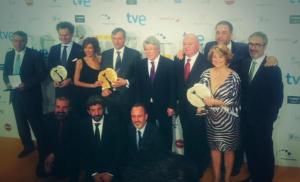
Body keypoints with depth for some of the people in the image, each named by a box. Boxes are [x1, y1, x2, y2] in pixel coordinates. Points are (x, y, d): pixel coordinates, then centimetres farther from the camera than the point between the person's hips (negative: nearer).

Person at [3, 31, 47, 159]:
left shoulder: (34, 54, -7)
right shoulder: (9, 55, 9)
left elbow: (42, 74, -11)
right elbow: (5, 73, 15)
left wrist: (26, 84, -21)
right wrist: (7, 82, -7)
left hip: (31, 95, -5)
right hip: (15, 95, 5)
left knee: (36, 123, 3)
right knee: (21, 123, 14)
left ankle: (42, 147, 21)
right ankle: (27, 146, 31)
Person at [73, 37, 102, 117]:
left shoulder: (100, 60, 4)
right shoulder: (80, 62, -3)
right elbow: (76, 82, -4)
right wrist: (92, 85, -9)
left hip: (97, 95, 2)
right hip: (83, 96, -2)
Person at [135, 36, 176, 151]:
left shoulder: (169, 63, -6)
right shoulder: (140, 65, 5)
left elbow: (173, 86, -7)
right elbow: (138, 87, 7)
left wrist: (171, 106, -10)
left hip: (164, 106, -2)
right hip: (146, 106, 3)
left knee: (165, 133, 9)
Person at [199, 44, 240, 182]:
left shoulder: (233, 76, -12)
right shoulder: (206, 74, -1)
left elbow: (234, 100, -14)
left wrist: (215, 102, -22)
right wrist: (201, 105, -11)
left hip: (228, 119, -3)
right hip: (211, 118, 3)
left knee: (228, 149, 13)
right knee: (214, 148, 15)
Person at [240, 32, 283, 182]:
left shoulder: (273, 68, -13)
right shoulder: (244, 64, 5)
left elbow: (278, 97, -11)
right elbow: (243, 91, 5)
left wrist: (270, 118, -11)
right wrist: (243, 111, -2)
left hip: (262, 121, -5)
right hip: (246, 119, 5)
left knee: (264, 152, 11)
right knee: (250, 150, 17)